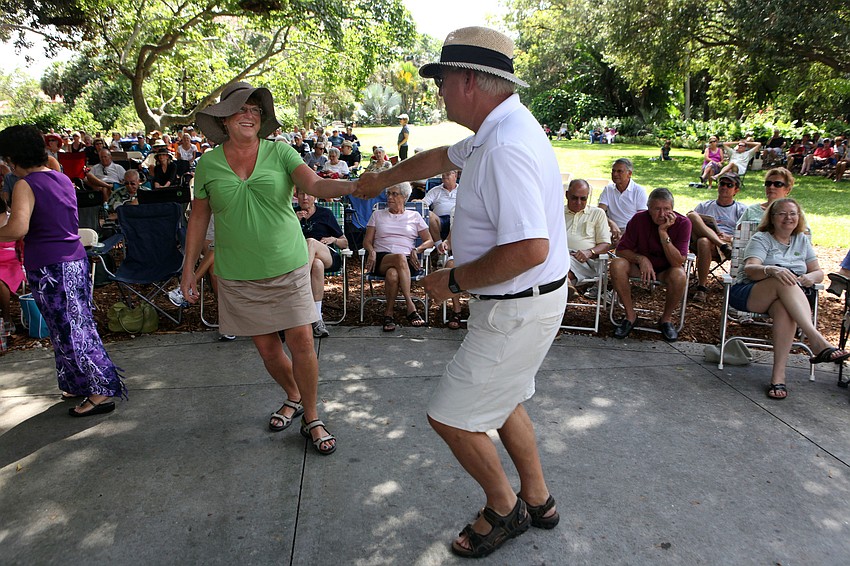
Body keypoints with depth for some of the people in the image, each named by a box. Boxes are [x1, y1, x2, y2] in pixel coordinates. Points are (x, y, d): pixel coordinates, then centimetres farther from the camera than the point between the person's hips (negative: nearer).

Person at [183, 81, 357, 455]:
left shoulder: (279, 152, -2)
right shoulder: (208, 164, 3)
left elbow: (315, 184, -17)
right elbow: (199, 218, 11)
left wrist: (353, 185, -38)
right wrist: (188, 268, 10)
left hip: (287, 266, -1)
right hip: (237, 275, 2)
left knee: (301, 341, -5)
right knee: (266, 347, 9)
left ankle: (311, 418, 14)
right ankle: (293, 398, 37)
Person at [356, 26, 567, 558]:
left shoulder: (506, 147, -27)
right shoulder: (498, 131, 7)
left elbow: (530, 249, -34)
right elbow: (443, 157, 25)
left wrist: (455, 280, -19)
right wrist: (382, 178, 38)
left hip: (517, 309, -10)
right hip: (519, 304, 10)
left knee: (451, 415, 4)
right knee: (501, 400, 25)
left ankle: (504, 509, 28)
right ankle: (538, 500, 43)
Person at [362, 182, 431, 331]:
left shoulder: (414, 216, 21)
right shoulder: (377, 215, 23)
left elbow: (429, 241, 15)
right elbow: (367, 241, 17)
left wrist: (416, 250, -5)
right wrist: (371, 251, -6)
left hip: (407, 261, 0)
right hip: (381, 259, 0)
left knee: (392, 274, -39)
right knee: (400, 258, -38)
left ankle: (388, 313, -26)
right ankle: (410, 306, -41)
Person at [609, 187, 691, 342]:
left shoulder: (683, 223, -20)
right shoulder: (639, 219, -17)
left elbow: (678, 262, -27)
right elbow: (621, 250, -11)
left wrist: (663, 233, -34)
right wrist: (641, 259, -29)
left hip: (666, 269, -1)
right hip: (641, 264, 1)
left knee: (679, 276, -36)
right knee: (616, 265, -28)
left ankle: (666, 318, -7)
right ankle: (630, 315, -12)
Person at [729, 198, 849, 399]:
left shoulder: (802, 240, 22)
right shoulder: (761, 239, 6)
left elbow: (818, 272, 18)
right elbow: (749, 269, -12)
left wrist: (810, 278, -8)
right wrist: (772, 270, -34)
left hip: (786, 298, 3)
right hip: (748, 294, -3)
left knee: (785, 310, -36)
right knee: (784, 282, -36)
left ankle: (778, 376, -42)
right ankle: (818, 341, -48)